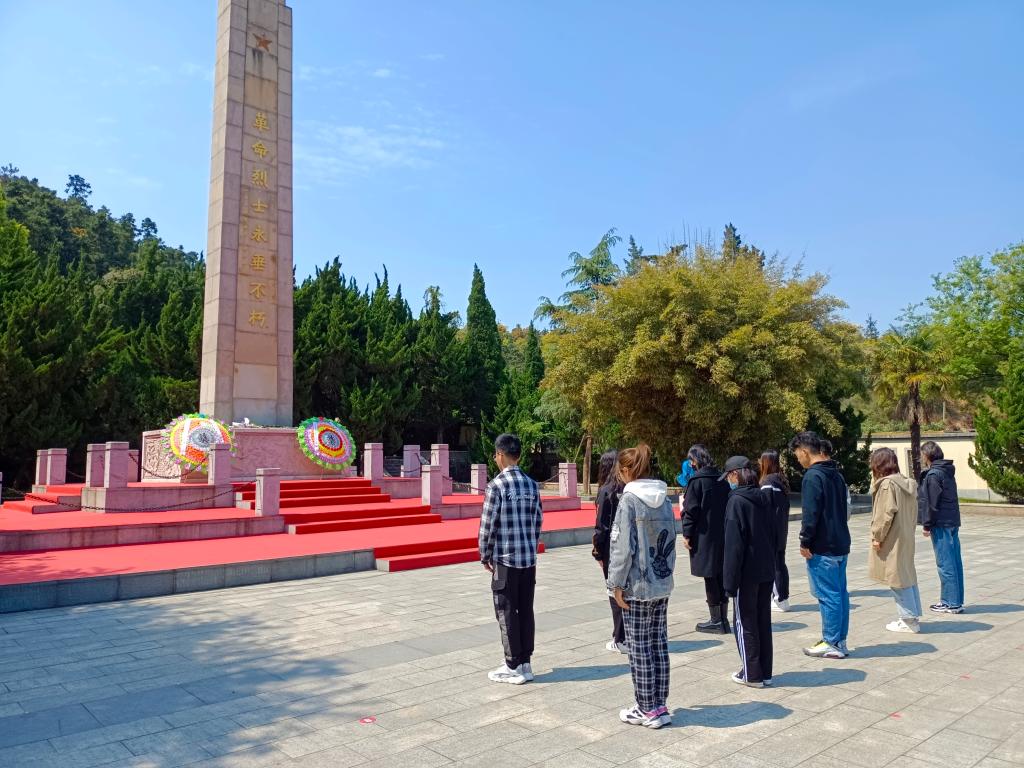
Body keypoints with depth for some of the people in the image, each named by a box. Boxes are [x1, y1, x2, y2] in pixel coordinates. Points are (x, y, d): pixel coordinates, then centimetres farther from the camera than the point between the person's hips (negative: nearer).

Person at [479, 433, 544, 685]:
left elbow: (488, 525, -12)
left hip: (505, 559, -6)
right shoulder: (531, 485, 6)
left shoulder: (496, 485, -13)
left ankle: (514, 667, 10)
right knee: (526, 610, 12)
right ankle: (525, 663, 19)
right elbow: (537, 522, 10)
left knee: (507, 612, 4)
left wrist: (485, 556, 0)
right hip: (529, 558, 6)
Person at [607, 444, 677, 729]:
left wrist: (617, 583, -10)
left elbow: (624, 547, -17)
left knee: (640, 648, 4)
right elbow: (670, 541, 9)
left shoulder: (629, 500, -15)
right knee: (659, 643, 13)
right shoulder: (665, 499, 5)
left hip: (637, 587, -7)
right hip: (662, 584, 7)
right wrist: (665, 572, 17)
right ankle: (659, 705, 23)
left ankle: (648, 709, 14)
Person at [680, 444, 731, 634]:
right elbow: (727, 505, 13)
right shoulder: (721, 480, 8)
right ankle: (723, 619, 19)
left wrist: (687, 534, -8)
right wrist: (725, 529, 19)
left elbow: (691, 509, -14)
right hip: (722, 534, 7)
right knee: (721, 575, 12)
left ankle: (716, 621, 6)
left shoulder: (696, 480, -12)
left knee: (710, 578, 0)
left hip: (704, 535, -7)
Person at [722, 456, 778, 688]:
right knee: (764, 621, 15)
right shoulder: (765, 498, 6)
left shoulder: (737, 501, -16)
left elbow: (734, 545, -18)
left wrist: (730, 581, -14)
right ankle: (765, 672, 23)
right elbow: (775, 536, 13)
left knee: (745, 622, 5)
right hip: (767, 572, 7)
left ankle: (752, 674, 13)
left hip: (747, 573, -7)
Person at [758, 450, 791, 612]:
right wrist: (782, 528, 17)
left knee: (773, 564, -1)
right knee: (780, 563, 13)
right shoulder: (782, 481, 10)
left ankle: (780, 599, 3)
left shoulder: (768, 482, -16)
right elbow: (784, 507, 13)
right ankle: (783, 598, 18)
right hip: (781, 531, 8)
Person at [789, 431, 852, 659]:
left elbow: (811, 514, -19)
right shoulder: (836, 474, 14)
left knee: (827, 595, -3)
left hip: (822, 547, -9)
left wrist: (805, 542, -12)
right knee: (840, 593, 12)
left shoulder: (813, 476, -16)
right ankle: (840, 641, 20)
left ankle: (831, 644, 4)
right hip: (841, 544, 9)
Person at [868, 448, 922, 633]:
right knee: (908, 575, 15)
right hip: (906, 538, 9)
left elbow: (886, 513, -20)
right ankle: (913, 616, 22)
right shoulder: (906, 483, 10)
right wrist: (909, 531, 16)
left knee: (898, 578, -1)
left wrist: (877, 536, -13)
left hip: (892, 540, -9)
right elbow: (913, 513, 13)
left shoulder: (887, 483, -17)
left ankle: (908, 620, 4)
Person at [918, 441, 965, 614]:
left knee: (945, 563, -4)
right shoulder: (948, 471, 14)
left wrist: (927, 524, -9)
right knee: (954, 562, 11)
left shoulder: (933, 475, -13)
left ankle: (951, 602, -1)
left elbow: (931, 503, -16)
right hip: (953, 522, 9)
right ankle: (955, 600, 18)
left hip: (941, 524, -9)